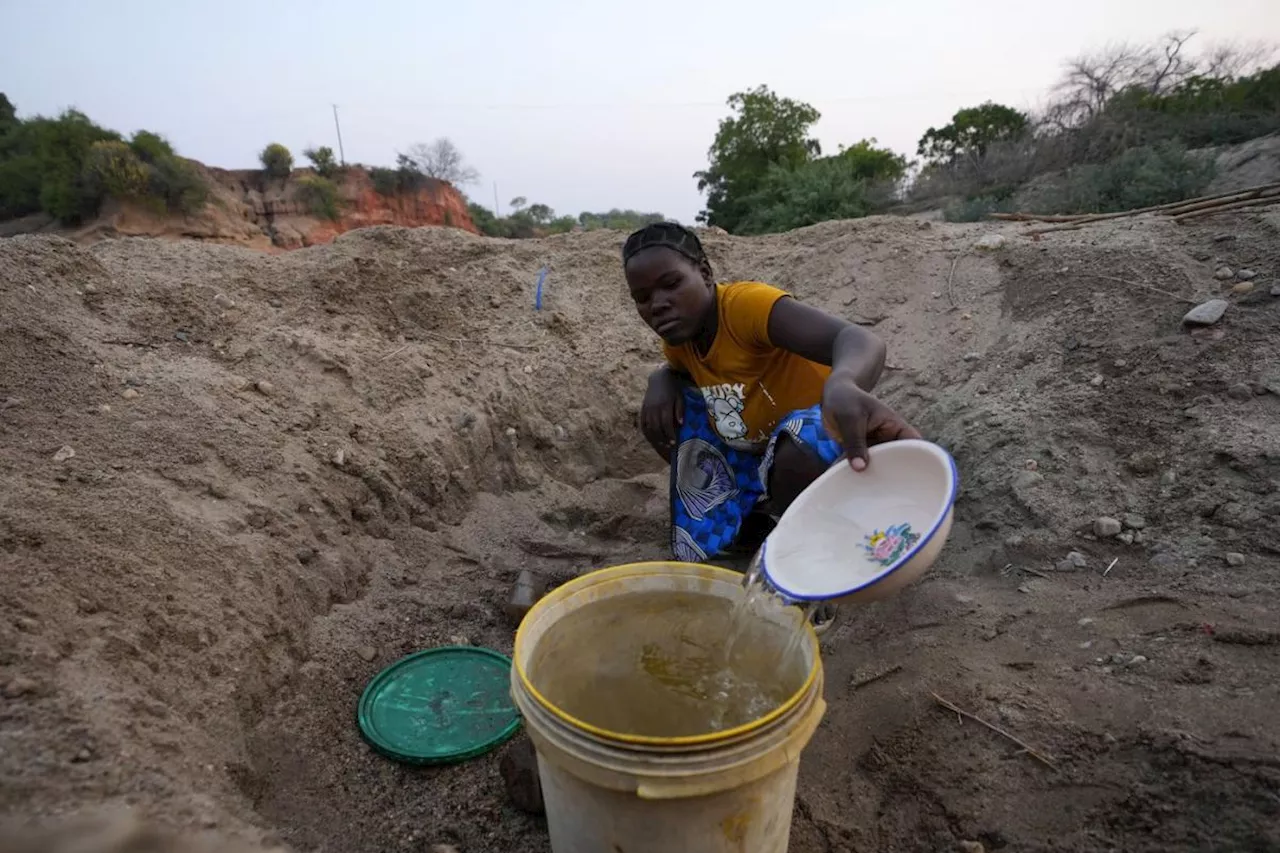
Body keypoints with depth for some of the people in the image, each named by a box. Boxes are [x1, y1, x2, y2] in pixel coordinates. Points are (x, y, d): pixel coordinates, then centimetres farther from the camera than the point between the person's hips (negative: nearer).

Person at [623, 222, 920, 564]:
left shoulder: (746, 303, -27)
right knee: (659, 415, -4)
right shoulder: (680, 336, -3)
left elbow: (859, 340, -42)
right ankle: (751, 514, 8)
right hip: (753, 454, 7)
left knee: (800, 449, -40)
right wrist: (661, 381, -7)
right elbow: (675, 369, 21)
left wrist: (842, 386, -68)